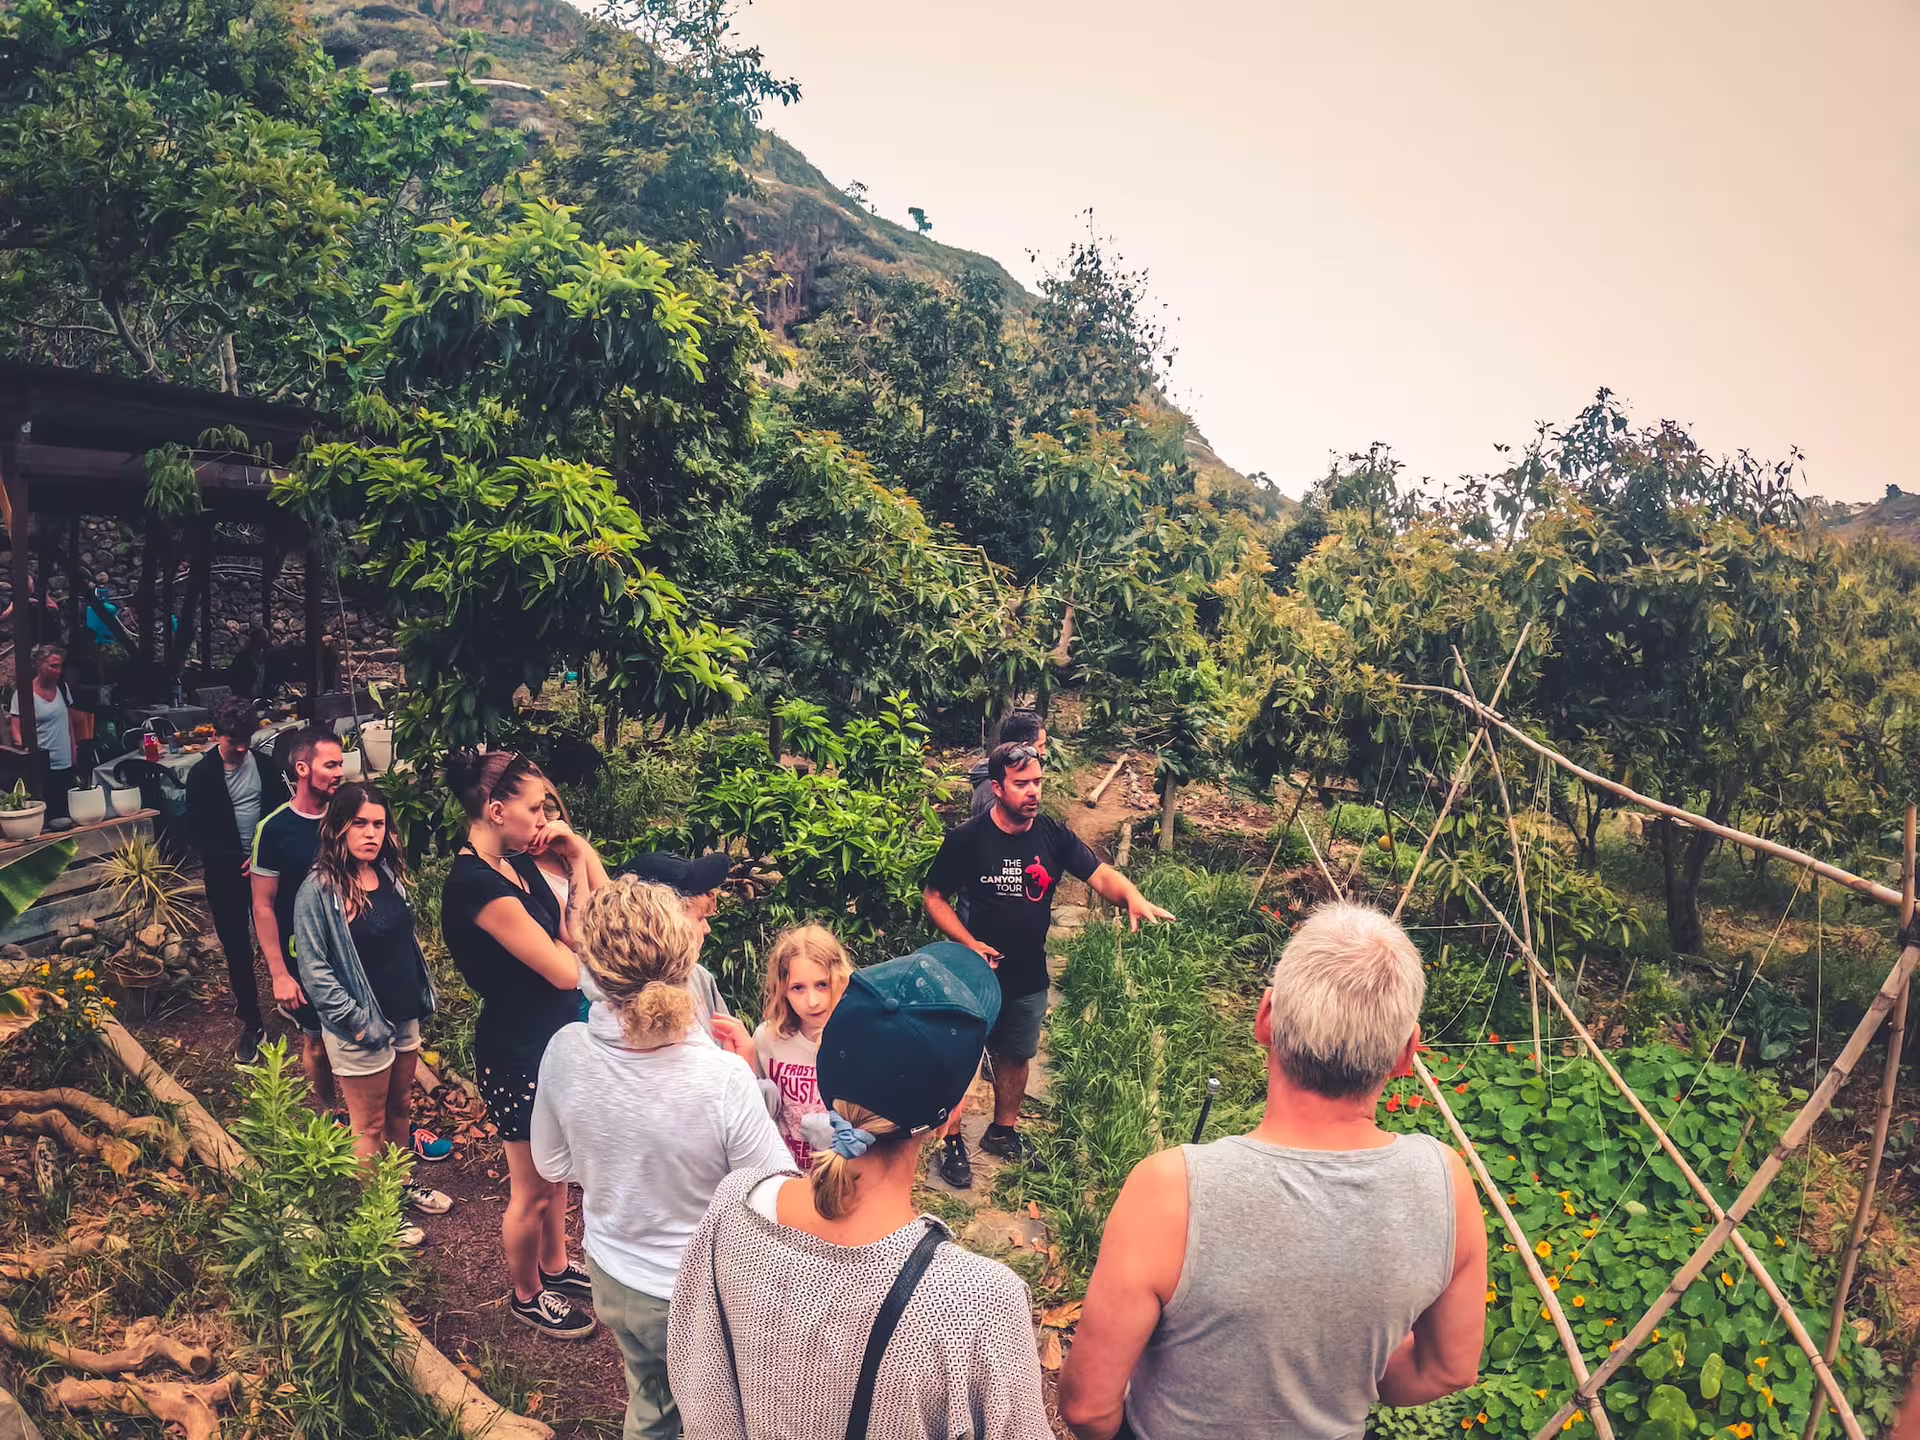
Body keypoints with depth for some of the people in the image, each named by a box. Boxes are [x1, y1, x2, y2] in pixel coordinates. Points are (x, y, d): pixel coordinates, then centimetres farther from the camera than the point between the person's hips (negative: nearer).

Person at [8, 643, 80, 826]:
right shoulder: (23, 694, -7)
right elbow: (17, 731, -9)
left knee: (66, 810, 7)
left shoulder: (62, 688, 9)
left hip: (66, 763, 5)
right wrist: (22, 746, -27)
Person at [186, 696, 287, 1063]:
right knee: (236, 948, 6)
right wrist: (236, 860, -13)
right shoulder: (202, 775, -6)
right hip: (226, 873, -1)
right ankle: (252, 1023, 15)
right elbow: (198, 832, -4)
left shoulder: (264, 763, -1)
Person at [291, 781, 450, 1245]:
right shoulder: (318, 890, -20)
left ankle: (402, 1185, 42)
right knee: (369, 1126, 11)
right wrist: (360, 1022, -18)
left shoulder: (389, 873, 0)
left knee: (400, 1107, 22)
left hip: (404, 1015, 6)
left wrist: (423, 995, 10)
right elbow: (314, 970, -18)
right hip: (360, 1029, -6)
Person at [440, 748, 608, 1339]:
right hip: (518, 1054, -8)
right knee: (532, 1189, 14)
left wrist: (580, 849, -9)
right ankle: (526, 1295, 37)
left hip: (555, 1038, 8)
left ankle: (554, 1265, 48)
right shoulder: (478, 885, -28)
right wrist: (578, 870, -21)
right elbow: (568, 970, -27)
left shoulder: (517, 864, 0)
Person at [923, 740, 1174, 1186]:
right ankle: (952, 1142, 28)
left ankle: (1003, 1132, 43)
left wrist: (1133, 897, -35)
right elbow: (934, 898, -7)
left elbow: (1101, 875, -13)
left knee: (1015, 1056, 21)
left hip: (1029, 978, 4)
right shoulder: (966, 839, -15)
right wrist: (968, 943, -19)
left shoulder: (1053, 836, -6)